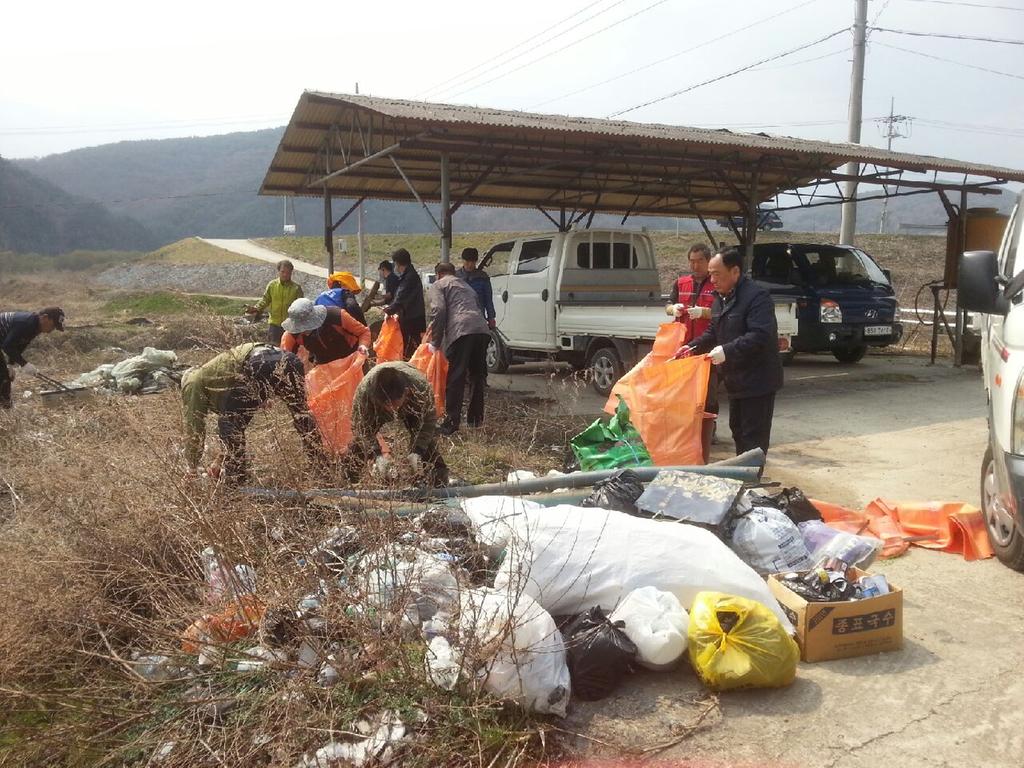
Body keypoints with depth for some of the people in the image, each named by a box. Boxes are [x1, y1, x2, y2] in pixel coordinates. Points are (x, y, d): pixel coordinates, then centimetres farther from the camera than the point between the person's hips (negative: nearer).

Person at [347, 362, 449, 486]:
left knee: (428, 442, -11)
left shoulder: (421, 388, -43)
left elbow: (428, 422, -27)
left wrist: (417, 452, -37)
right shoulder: (364, 391, -42)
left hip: (412, 409, 0)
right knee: (359, 441, -10)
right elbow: (362, 427, -28)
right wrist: (377, 456, -39)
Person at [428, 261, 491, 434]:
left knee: (455, 379, -5)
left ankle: (451, 422, -8)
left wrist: (435, 342, 3)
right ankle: (475, 419, 27)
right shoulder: (466, 285, 36)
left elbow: (438, 312, -2)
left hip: (461, 331, -7)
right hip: (482, 329, 7)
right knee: (477, 376, 17)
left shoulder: (438, 285, 14)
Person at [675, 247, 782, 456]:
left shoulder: (756, 296, -18)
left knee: (753, 437, -5)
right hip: (736, 380, 10)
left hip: (757, 381, -10)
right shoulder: (720, 299, 12)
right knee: (737, 430, 18)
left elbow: (760, 336, -28)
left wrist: (727, 351, -33)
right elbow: (713, 333, 21)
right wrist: (692, 347, 4)